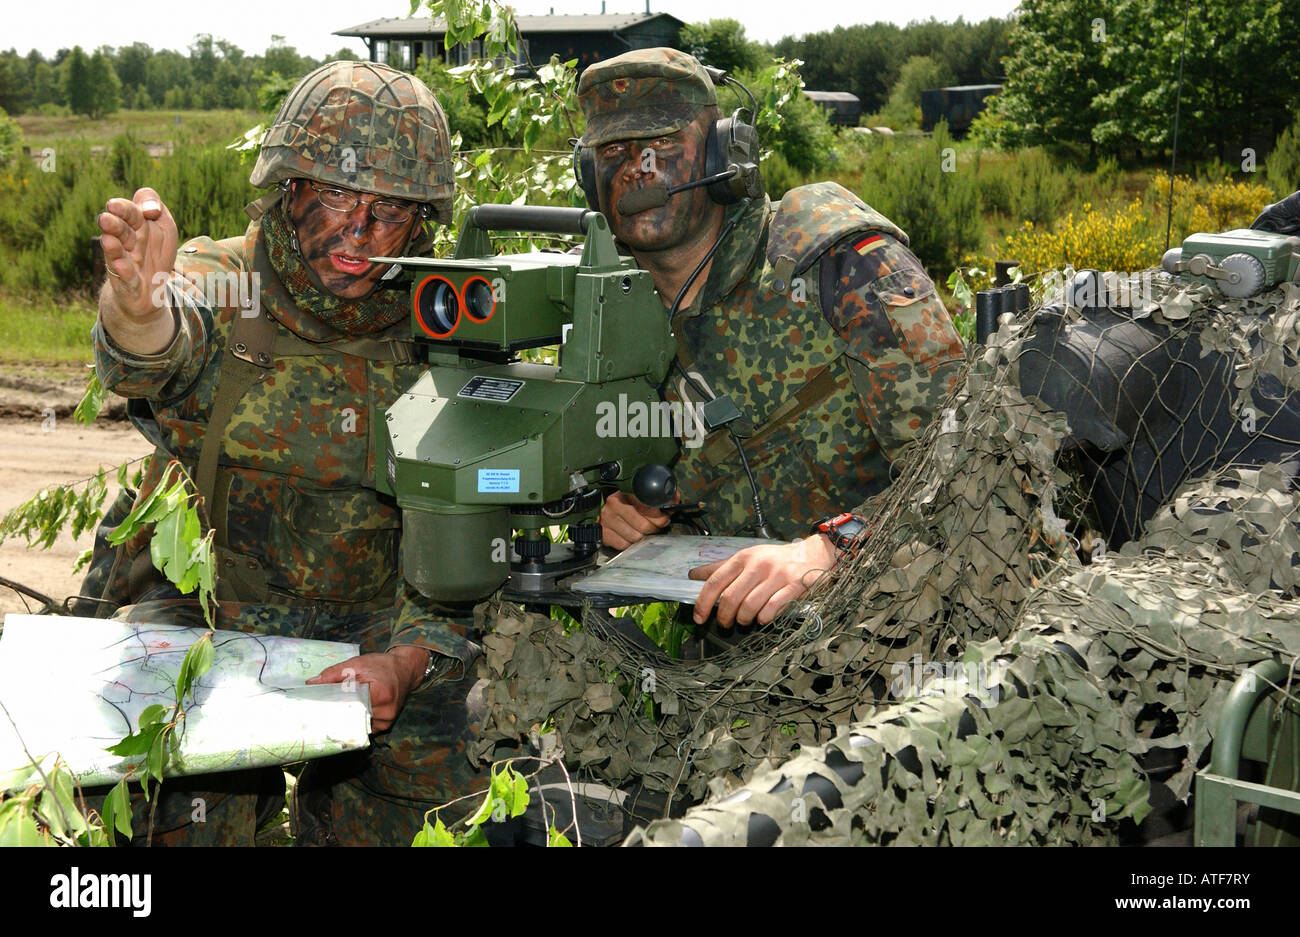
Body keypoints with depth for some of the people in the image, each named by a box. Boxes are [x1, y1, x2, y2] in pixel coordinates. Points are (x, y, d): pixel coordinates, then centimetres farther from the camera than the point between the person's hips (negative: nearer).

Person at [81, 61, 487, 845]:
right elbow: (156, 359, -33)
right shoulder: (220, 285, -9)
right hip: (193, 605, -2)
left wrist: (406, 660, -25)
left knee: (441, 715, -21)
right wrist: (140, 310, -58)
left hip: (363, 625, 2)